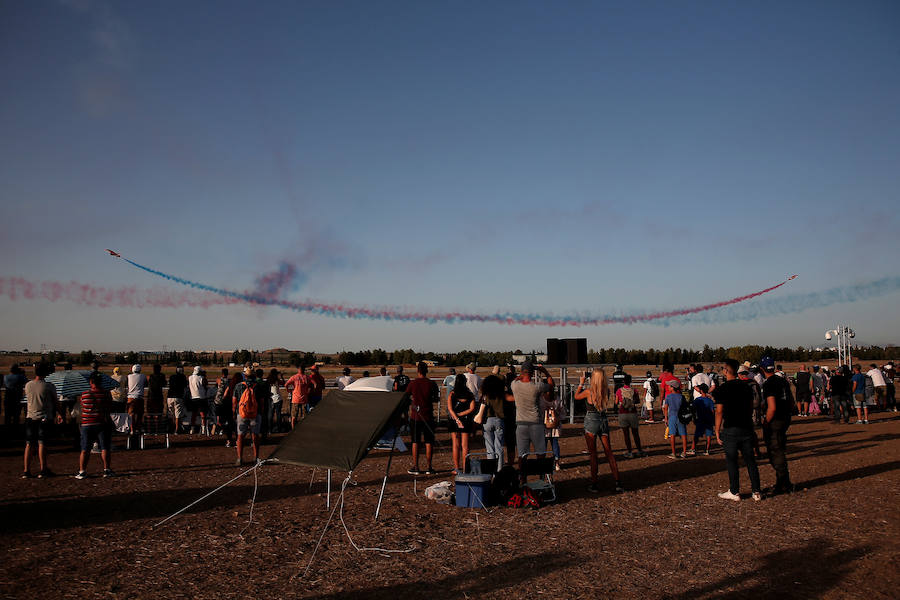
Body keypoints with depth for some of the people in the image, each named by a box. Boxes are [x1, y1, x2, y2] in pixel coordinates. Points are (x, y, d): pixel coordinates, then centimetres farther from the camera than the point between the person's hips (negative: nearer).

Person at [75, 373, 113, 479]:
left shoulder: (84, 395, -2)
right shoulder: (106, 394, -6)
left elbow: (82, 407, 9)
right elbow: (109, 408, 4)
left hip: (86, 425, 1)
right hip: (101, 424, -1)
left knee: (85, 450, 8)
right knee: (104, 448, 5)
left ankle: (82, 471, 7)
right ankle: (106, 469, 4)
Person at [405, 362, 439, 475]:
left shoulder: (412, 383, -5)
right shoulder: (432, 384, -3)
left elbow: (405, 397, 2)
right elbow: (437, 399, 4)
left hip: (415, 416, -1)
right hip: (428, 417, 1)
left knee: (415, 442, 7)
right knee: (429, 442, 7)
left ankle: (415, 467, 8)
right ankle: (429, 468, 9)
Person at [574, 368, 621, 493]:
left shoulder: (589, 391, -15)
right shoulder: (607, 391, -4)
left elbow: (576, 396, 4)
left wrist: (581, 383, 13)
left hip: (591, 422, -4)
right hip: (604, 421, 4)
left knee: (593, 454, 4)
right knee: (609, 453, 11)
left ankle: (594, 484, 7)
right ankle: (616, 483, 10)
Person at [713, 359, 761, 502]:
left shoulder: (722, 389, -10)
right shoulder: (746, 387, 7)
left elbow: (719, 411, -12)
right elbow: (751, 408, 13)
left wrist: (717, 431, -6)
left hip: (730, 430, -5)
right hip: (747, 428, 5)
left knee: (731, 461, 4)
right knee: (750, 460, 10)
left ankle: (734, 492, 10)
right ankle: (756, 491, 13)